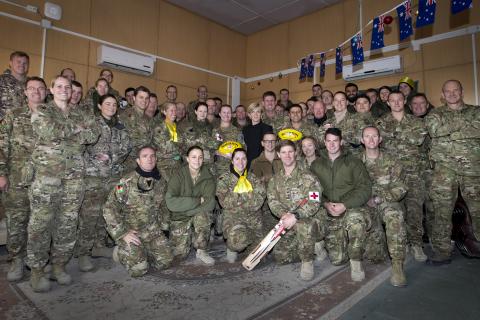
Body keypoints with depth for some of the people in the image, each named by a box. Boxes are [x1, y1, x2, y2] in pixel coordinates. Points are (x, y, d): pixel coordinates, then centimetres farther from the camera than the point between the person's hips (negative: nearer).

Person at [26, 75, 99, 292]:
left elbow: (94, 134, 0)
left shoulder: (79, 115, 17)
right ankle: (36, 271, 11)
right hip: (46, 174, -3)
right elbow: (49, 131, -15)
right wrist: (76, 129, -2)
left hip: (74, 177, 4)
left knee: (68, 224, 6)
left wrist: (63, 134, -7)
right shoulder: (42, 111, 6)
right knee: (41, 224, -2)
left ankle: (58, 265, 20)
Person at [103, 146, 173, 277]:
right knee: (139, 269, -14)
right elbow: (109, 208, -15)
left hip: (152, 231, 5)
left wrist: (162, 226, 10)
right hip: (129, 230, -5)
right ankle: (121, 251, 14)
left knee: (165, 262, -2)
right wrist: (123, 233, -17)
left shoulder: (161, 182, 1)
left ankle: (142, 253, 23)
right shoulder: (127, 182, -16)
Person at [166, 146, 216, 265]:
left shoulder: (208, 177, -7)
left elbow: (210, 203, -18)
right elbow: (171, 202, -24)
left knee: (203, 214, -33)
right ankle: (187, 237, 25)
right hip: (179, 217, 0)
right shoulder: (178, 175, -12)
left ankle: (201, 251, -12)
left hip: (199, 215, 1)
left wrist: (187, 211, -23)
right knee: (180, 254, -8)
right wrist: (197, 201, -24)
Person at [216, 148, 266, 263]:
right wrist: (248, 196, -9)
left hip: (254, 218, 4)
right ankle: (231, 248, 3)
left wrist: (237, 199, -12)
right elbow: (225, 201, -10)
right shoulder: (224, 178, 2)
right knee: (238, 240, -32)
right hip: (233, 217, -4)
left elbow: (260, 197, -3)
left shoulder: (253, 178, 11)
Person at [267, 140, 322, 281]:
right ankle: (309, 249, 27)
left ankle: (307, 261, -13)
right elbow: (272, 201, -2)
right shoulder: (275, 179, 8)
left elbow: (314, 203, -15)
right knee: (280, 256, -2)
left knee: (303, 224, -39)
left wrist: (295, 216, -29)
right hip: (286, 222, 5)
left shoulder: (307, 176, -6)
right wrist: (283, 214, -23)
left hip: (305, 218, -5)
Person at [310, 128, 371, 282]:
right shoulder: (316, 165, 10)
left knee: (355, 217, -40)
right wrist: (325, 204, -13)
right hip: (330, 214, 2)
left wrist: (345, 205, -18)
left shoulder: (353, 162, 3)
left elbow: (365, 188, -5)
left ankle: (355, 261, -18)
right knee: (336, 259, -6)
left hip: (352, 207, -2)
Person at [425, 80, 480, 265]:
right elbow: (434, 129, -9)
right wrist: (464, 123, -5)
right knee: (442, 211, -2)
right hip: (445, 168, -1)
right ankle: (442, 251, 6)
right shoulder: (436, 114, 14)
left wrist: (450, 132, -8)